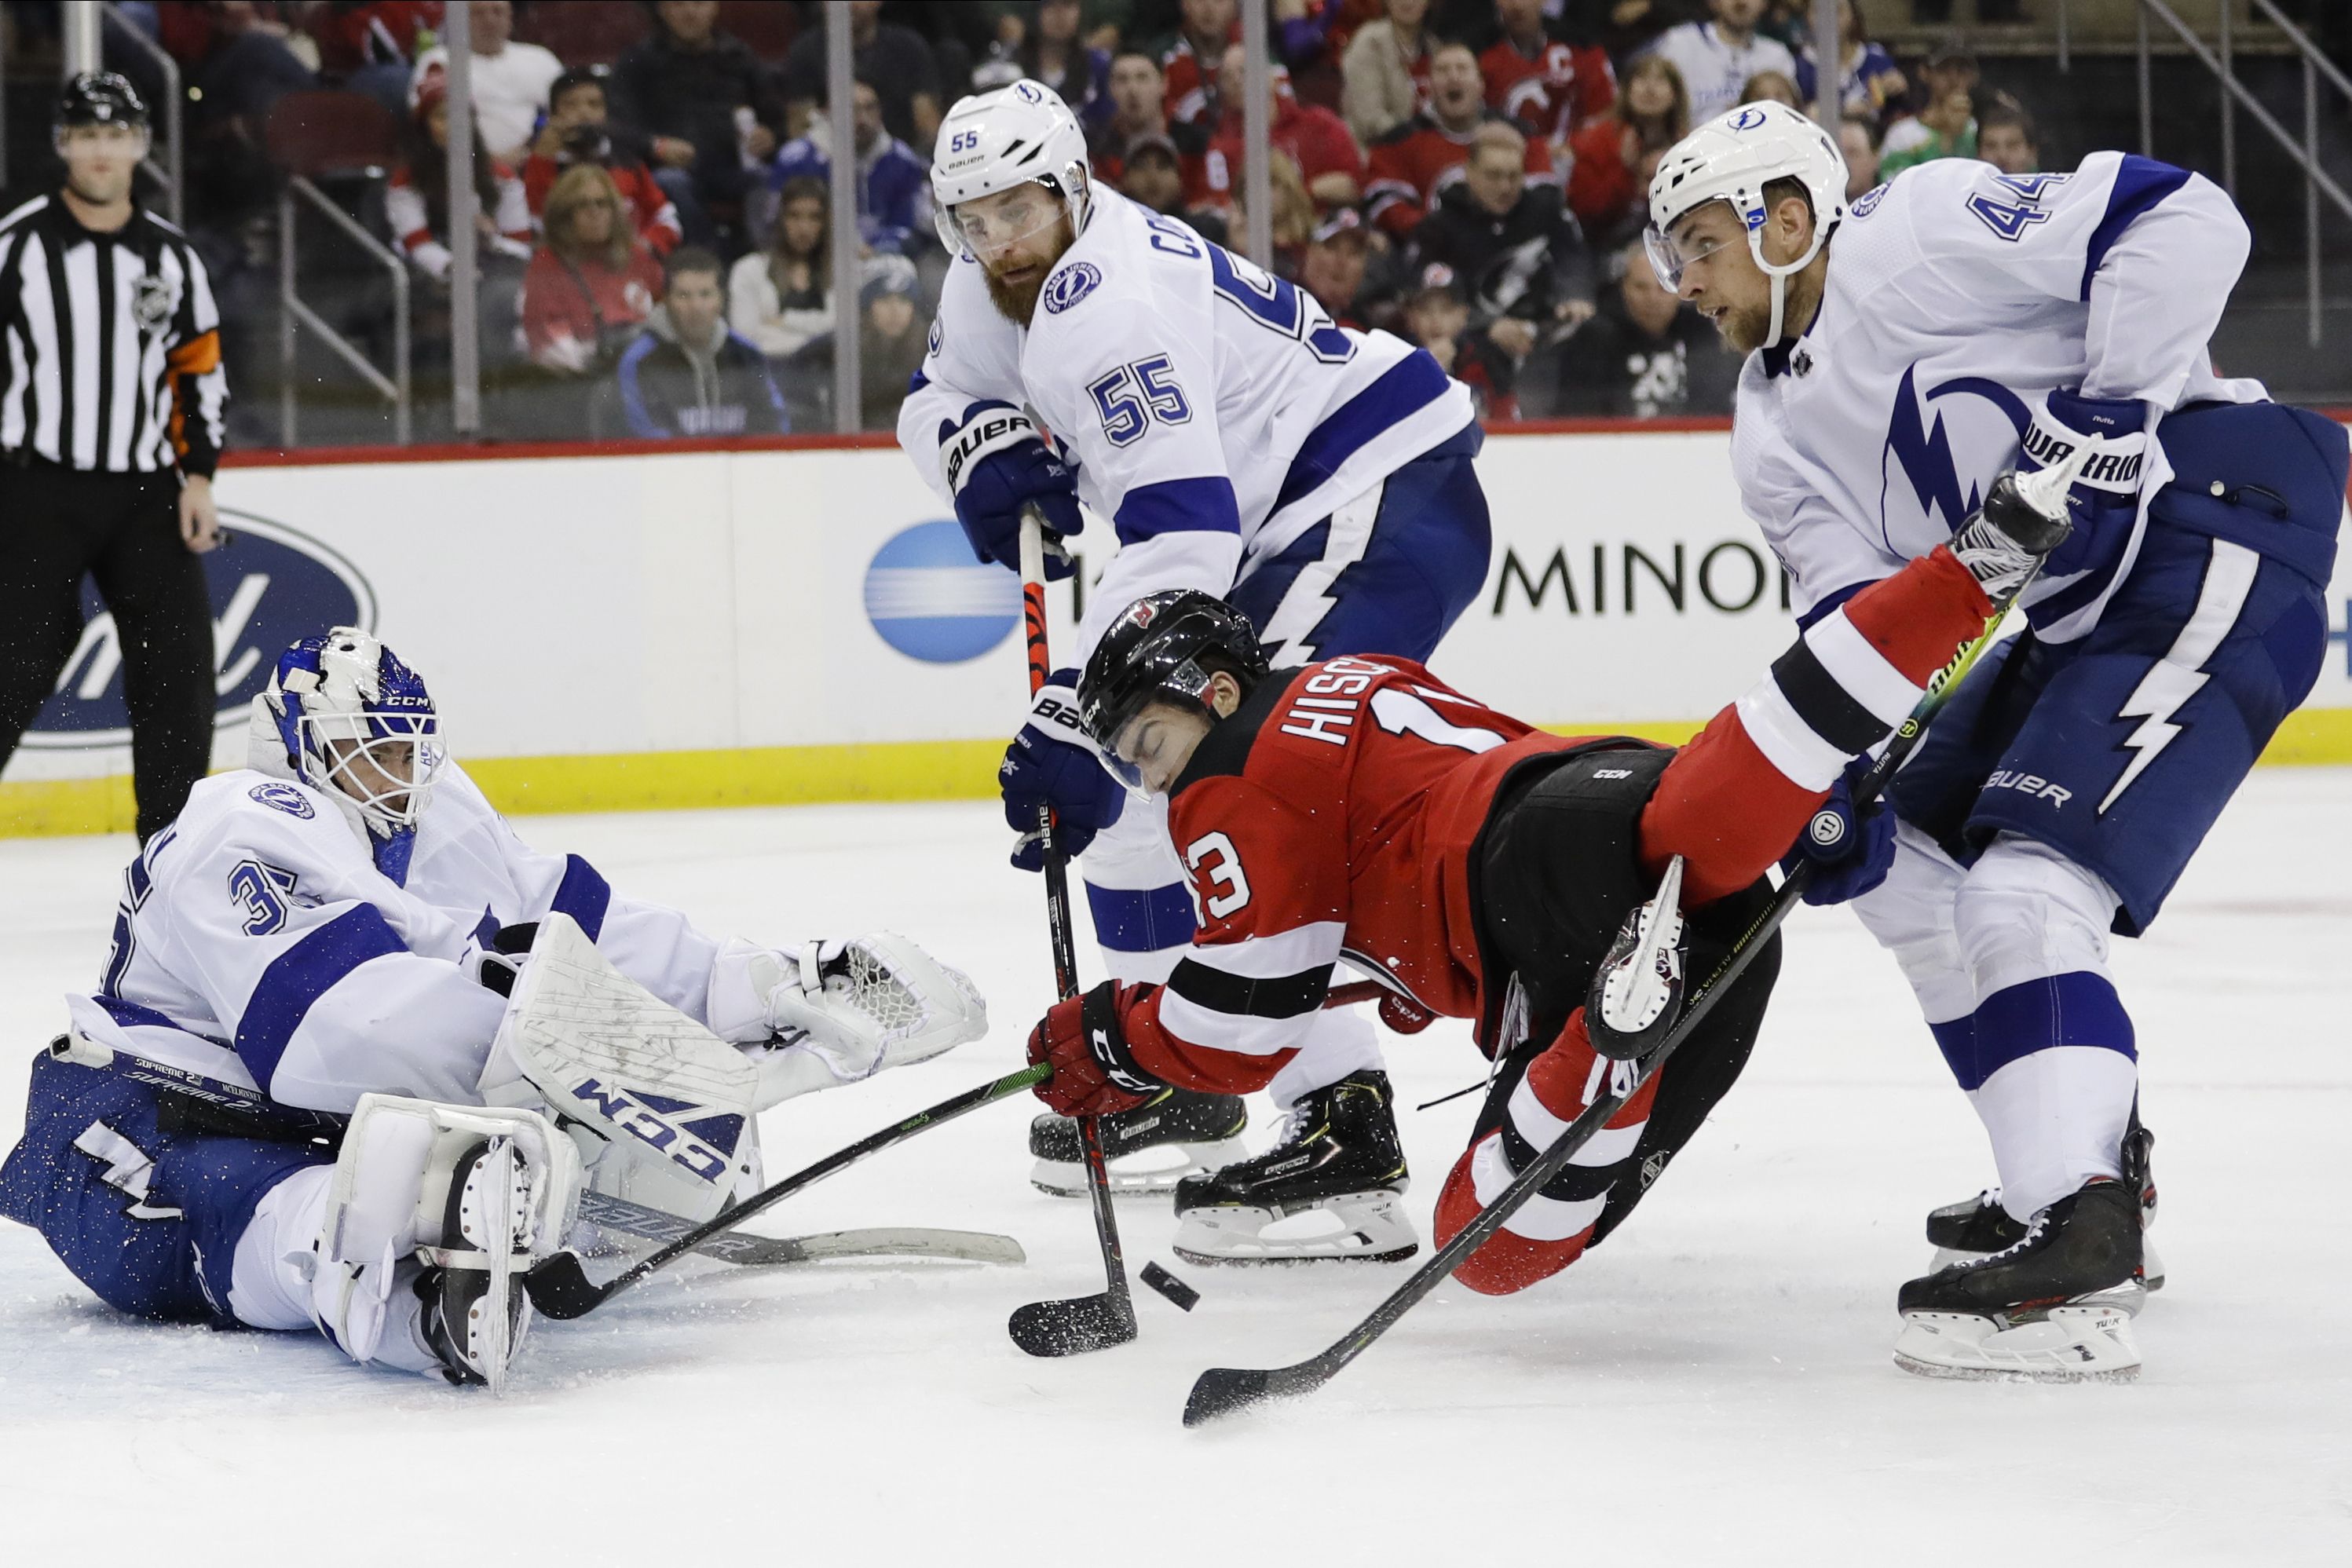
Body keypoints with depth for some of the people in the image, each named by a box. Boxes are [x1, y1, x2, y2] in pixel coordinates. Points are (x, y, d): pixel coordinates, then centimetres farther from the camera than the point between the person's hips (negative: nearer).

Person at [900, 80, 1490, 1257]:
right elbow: (938, 397, 21)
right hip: (1272, 532, 11)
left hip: (1382, 499, -11)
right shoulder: (1001, 279, 5)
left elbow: (1179, 539, -34)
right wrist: (980, 447, -6)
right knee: (1128, 782, 17)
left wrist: (1073, 725, -37)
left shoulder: (1112, 303, -25)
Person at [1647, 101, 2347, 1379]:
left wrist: (2109, 414, -23)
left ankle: (2078, 1261, -29)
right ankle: (2087, 1162, 25)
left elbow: (2180, 223, -18)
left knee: (2025, 887, -22)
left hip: (2215, 524, -10)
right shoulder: (1775, 431, 14)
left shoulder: (1922, 232, -11)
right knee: (1908, 863, 17)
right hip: (2071, 614, 10)